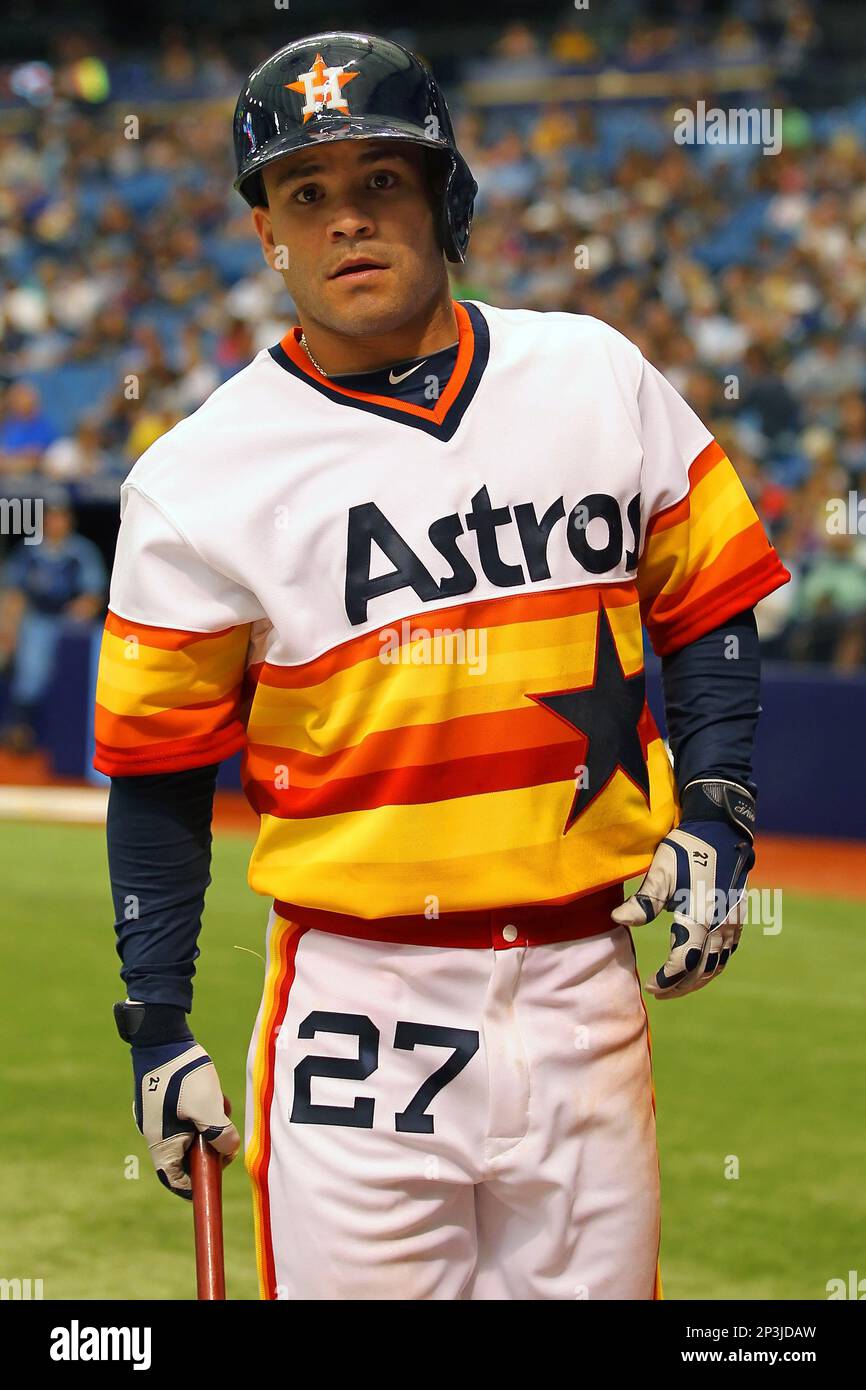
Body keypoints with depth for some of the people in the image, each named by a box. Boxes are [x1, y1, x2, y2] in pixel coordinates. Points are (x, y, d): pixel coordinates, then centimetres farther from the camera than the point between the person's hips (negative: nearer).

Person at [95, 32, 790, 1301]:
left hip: (588, 984, 3)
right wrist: (157, 1029, 2)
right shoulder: (202, 478, -1)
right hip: (363, 1003, -2)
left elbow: (707, 609, 16)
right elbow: (158, 768, 4)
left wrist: (712, 816, 2)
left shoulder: (596, 377, 6)